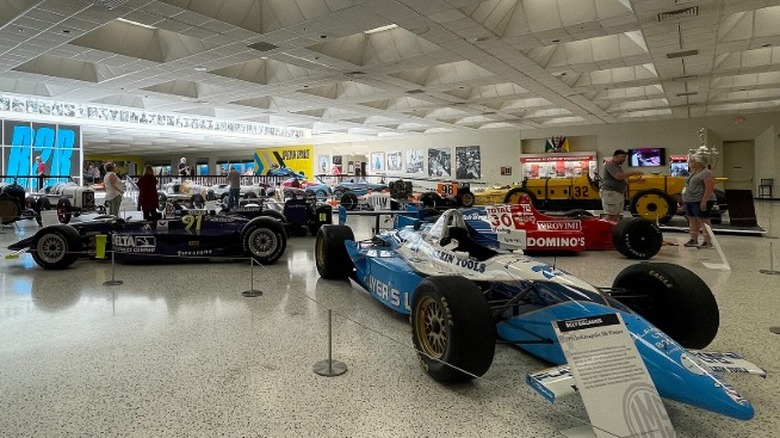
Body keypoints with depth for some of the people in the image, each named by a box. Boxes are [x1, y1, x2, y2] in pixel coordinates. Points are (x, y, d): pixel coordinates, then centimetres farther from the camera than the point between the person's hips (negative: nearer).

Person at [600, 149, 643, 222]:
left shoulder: (618, 166, 22)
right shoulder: (610, 164, -11)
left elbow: (623, 179, 26)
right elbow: (619, 176, -24)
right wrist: (633, 172, -17)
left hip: (619, 194, 10)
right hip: (610, 193, -10)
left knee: (617, 216, 9)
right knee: (611, 216, -12)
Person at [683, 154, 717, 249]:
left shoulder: (706, 173, -11)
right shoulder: (693, 173, 17)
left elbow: (709, 189, -18)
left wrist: (704, 201, -24)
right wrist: (686, 199, 18)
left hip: (701, 201, -9)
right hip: (690, 201, 9)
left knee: (703, 221, -8)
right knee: (692, 220, 10)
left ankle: (708, 242, -7)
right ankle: (694, 240, 16)